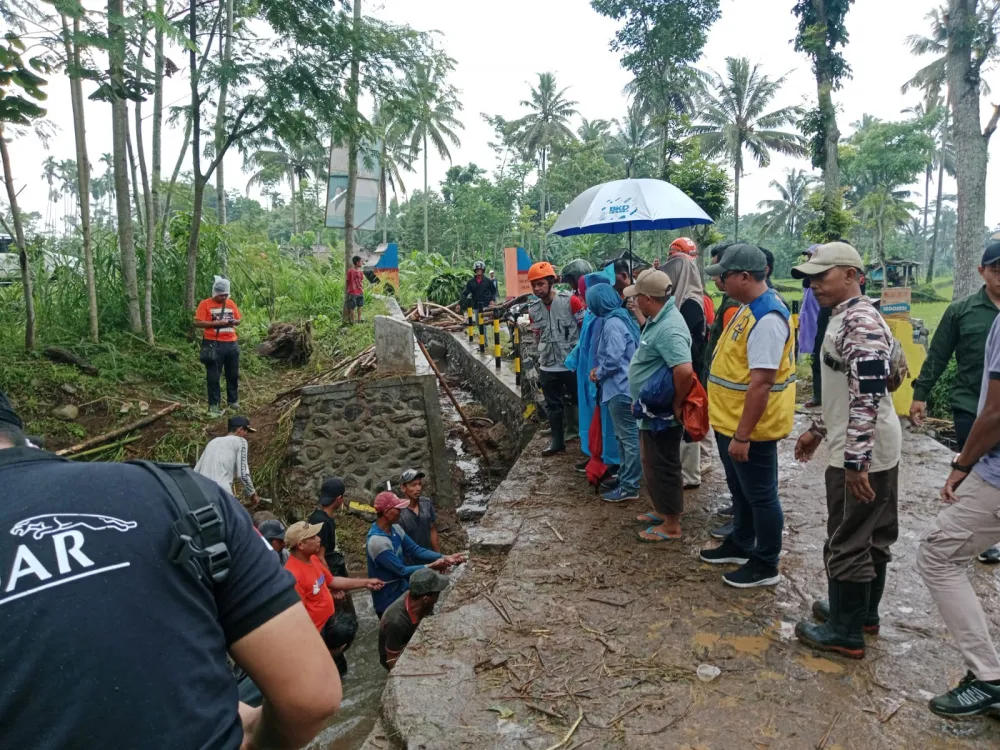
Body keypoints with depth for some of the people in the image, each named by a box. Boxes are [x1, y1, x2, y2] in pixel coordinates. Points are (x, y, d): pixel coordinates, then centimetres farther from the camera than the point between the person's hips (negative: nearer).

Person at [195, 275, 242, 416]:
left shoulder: (231, 303, 10)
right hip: (214, 344, -5)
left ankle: (233, 401, 27)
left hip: (231, 343, 5)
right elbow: (198, 323, -10)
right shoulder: (205, 304, -4)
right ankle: (214, 405, 6)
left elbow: (239, 319, 16)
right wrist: (216, 323, -19)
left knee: (233, 375, 13)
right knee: (213, 377, 0)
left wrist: (234, 322, -7)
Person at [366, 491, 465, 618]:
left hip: (402, 592, 8)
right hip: (389, 602, -8)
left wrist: (444, 557, -13)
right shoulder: (377, 541, -30)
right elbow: (401, 571, -26)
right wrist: (431, 566, -24)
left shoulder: (394, 528, -3)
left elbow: (416, 550, -2)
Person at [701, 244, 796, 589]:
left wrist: (742, 435, -26)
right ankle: (740, 545, 40)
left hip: (749, 428, -10)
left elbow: (761, 382, -28)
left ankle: (766, 565, 22)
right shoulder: (749, 308, 8)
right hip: (730, 421, 10)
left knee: (760, 496, 6)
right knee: (740, 491, 23)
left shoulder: (767, 318, -24)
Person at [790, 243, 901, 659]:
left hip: (862, 455, -10)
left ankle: (846, 632, 14)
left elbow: (868, 397, -27)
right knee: (872, 537, 20)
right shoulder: (845, 319, 12)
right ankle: (863, 612, 35)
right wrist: (817, 429, 26)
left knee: (847, 542, 1)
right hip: (875, 452, 10)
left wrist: (855, 461, -27)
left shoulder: (861, 323, -20)